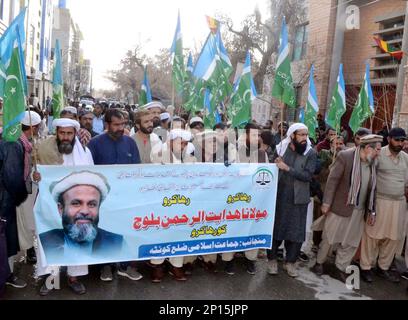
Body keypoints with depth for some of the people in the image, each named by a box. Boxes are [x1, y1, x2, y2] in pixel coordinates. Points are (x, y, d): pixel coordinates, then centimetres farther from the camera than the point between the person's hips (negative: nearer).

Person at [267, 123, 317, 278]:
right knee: (275, 229, 8)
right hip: (279, 197, 0)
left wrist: (287, 168, -21)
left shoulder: (311, 153, -5)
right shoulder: (280, 149, -1)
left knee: (297, 232, 6)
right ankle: (272, 259, 24)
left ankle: (290, 262, 23)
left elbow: (308, 175, -16)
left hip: (298, 199, 0)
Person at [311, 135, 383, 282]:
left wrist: (371, 210, 6)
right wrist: (326, 202, -15)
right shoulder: (345, 156, -14)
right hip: (340, 206, -5)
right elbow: (332, 180, -13)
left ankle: (341, 269, 27)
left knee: (351, 242, 12)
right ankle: (319, 263, 29)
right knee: (329, 238, 9)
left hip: (359, 211, 5)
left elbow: (372, 188, 7)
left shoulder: (374, 163, 3)